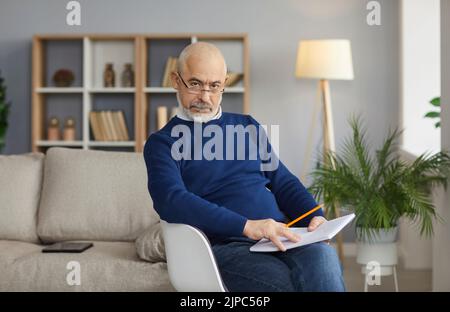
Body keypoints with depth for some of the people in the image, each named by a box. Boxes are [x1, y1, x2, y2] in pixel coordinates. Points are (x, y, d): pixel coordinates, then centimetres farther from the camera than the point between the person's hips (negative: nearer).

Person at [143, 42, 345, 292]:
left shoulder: (248, 126, 23)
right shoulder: (161, 142, 7)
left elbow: (283, 182, 20)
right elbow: (171, 201, -11)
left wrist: (316, 216, -1)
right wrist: (247, 226, -22)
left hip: (280, 239, 4)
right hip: (225, 245, -4)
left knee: (323, 256, -31)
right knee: (289, 283, -33)